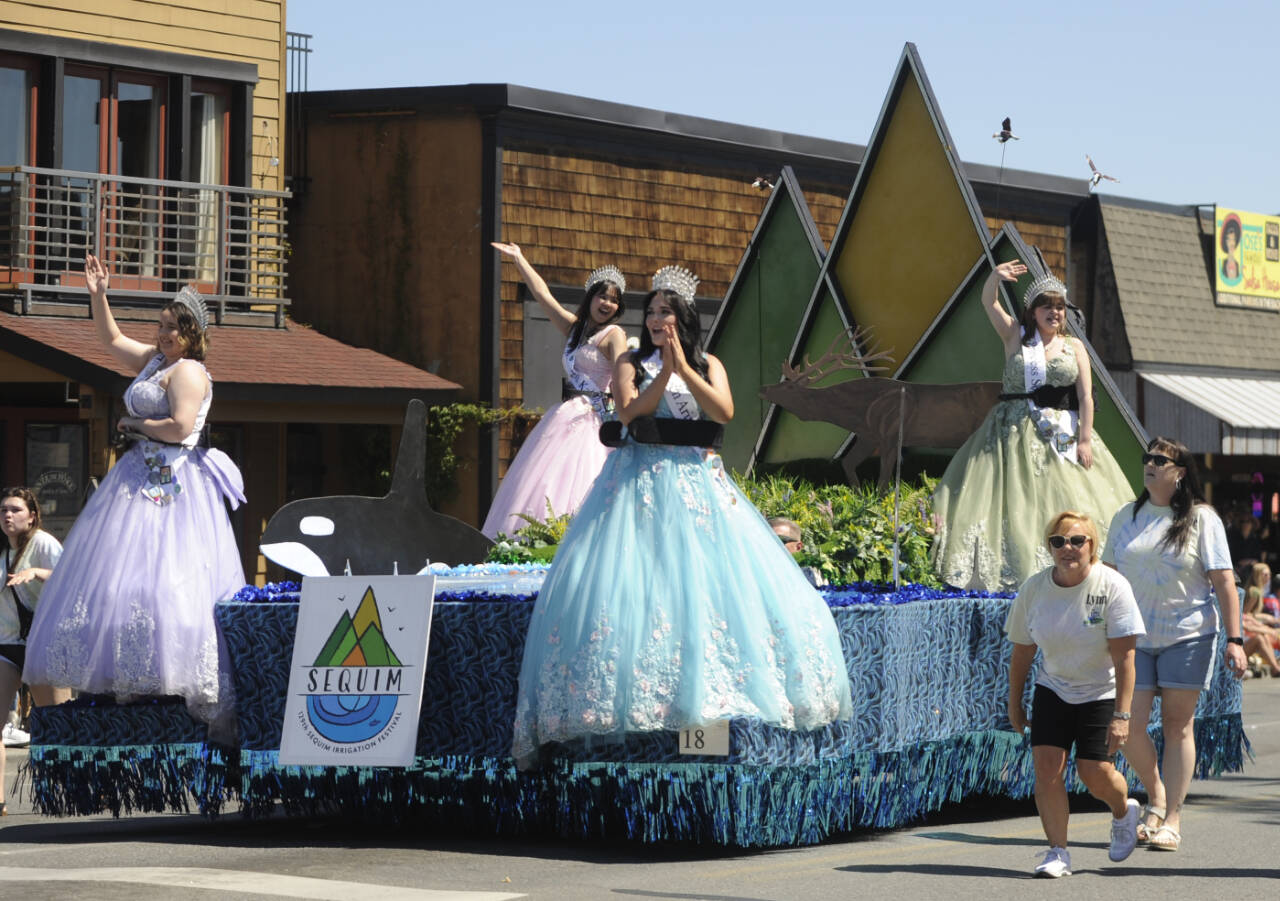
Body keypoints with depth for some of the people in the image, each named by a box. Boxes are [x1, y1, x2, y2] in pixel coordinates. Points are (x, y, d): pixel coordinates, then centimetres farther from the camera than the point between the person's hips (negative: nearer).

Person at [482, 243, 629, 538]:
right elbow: (543, 295, 26)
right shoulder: (574, 328, 19)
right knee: (543, 483, 0)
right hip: (565, 415, 8)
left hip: (591, 421, -8)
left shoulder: (613, 334, -1)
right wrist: (518, 259, 32)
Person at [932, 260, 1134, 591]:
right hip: (1016, 433, -1)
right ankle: (1012, 572, -11)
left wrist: (1085, 440, -8)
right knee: (1015, 502, -8)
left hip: (1061, 435, 1)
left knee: (1065, 502, -6)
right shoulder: (1016, 336, 8)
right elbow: (988, 302, -4)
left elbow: (1086, 397, 2)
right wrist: (995, 276, -24)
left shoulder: (1074, 347, 9)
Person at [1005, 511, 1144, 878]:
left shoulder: (1112, 586, -19)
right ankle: (1057, 852, -4)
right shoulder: (1034, 588, -8)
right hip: (1053, 690, 3)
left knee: (1095, 772, -9)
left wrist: (1121, 715, -25)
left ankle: (1124, 810, 26)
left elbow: (1124, 657, -20)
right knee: (1046, 764, -12)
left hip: (1101, 693, -3)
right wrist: (1014, 705, 11)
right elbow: (1022, 652, 5)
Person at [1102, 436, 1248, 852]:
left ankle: (1172, 819, 4)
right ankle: (1155, 797, 20)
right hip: (1133, 637, 3)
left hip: (1187, 634, -3)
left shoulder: (1201, 519, -2)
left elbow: (1224, 581, -5)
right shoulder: (1126, 517, 10)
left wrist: (1235, 639, -11)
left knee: (1178, 725, -1)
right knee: (1129, 726, -5)